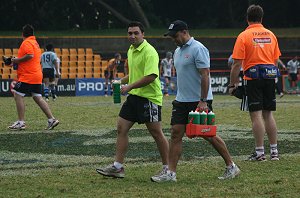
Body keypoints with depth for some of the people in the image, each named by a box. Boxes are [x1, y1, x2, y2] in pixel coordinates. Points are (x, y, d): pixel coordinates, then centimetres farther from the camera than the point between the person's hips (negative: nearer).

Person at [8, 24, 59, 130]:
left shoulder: (26, 43, -10)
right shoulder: (35, 42, 20)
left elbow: (30, 55, -26)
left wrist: (17, 60, -15)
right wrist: (17, 61, 18)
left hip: (28, 76, -9)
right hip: (37, 75, 9)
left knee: (18, 95, -6)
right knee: (38, 98, 11)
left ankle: (21, 122, -10)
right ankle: (51, 119, 6)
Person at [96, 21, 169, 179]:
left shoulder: (149, 52, -16)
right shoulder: (131, 51, 14)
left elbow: (151, 76, -24)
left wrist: (130, 86, -22)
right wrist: (121, 81, 14)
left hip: (149, 97, -9)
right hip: (133, 96, 9)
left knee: (156, 133, -2)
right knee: (121, 128, 4)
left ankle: (167, 168, 9)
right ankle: (117, 167, 7)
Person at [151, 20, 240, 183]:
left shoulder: (198, 49, -14)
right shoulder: (177, 51, 14)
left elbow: (205, 75, -19)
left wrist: (203, 101, -23)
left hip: (199, 101, -8)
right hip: (181, 101, 8)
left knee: (208, 135, -1)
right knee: (175, 133, -2)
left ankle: (231, 167, 12)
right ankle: (171, 173, -3)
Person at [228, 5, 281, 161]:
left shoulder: (244, 36, -6)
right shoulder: (271, 35, 9)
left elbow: (237, 63, -9)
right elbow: (276, 60, 14)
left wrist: (232, 84, -3)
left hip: (253, 79, -5)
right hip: (270, 77, 5)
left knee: (256, 115, -4)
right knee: (268, 114, 11)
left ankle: (260, 152, -5)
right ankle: (274, 151, 12)